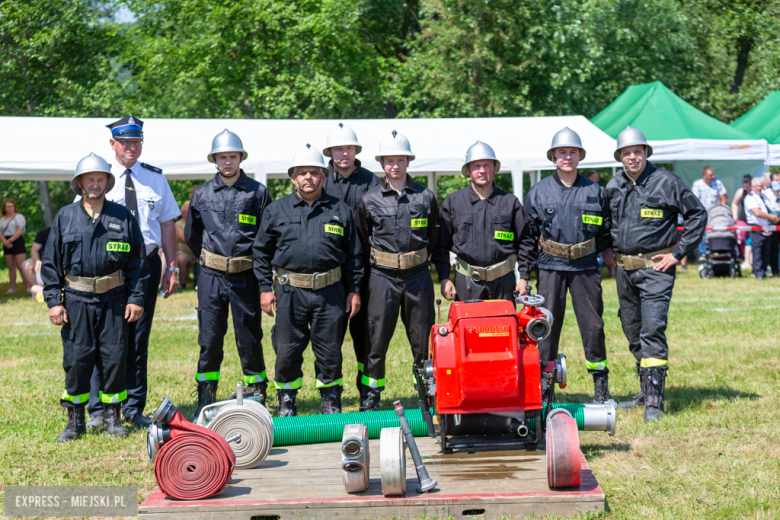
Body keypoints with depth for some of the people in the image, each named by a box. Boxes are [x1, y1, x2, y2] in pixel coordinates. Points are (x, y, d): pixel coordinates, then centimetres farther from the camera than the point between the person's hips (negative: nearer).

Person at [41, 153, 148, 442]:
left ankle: (113, 417, 14)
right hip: (77, 301, 0)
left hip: (114, 300, 0)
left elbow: (137, 261, 7)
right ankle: (75, 420, 11)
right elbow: (51, 262, 6)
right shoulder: (64, 218, 5)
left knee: (114, 358, 1)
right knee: (77, 359, 0)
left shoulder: (123, 217, 5)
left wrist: (136, 298, 1)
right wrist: (54, 301, -1)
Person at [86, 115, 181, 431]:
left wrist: (172, 267, 7)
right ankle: (98, 410, 4)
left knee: (139, 339, 7)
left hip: (146, 264, 3)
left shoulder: (155, 178, 10)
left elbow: (167, 224, 12)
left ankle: (134, 408, 15)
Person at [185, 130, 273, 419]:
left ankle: (255, 393, 18)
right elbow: (191, 235, 21)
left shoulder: (257, 192, 0)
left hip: (245, 276, -2)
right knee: (209, 338, 3)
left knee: (249, 337, 4)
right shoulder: (202, 194, 6)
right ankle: (206, 400, 12)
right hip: (211, 276, 2)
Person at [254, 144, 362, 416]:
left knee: (330, 351, 5)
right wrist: (265, 288, 3)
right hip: (290, 291, 0)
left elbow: (353, 254, 12)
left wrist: (354, 290, 7)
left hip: (330, 292, 0)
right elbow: (262, 251, 10)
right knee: (287, 351, 3)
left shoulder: (340, 210, 9)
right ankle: (286, 403, 19)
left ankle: (331, 403, 20)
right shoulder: (276, 210, 8)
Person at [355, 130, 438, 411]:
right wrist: (377, 262, 11)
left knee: (423, 340, 6)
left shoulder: (426, 197, 3)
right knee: (377, 339, 0)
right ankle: (370, 397, 12)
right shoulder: (370, 200, -1)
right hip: (382, 277, -1)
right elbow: (362, 241, 10)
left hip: (418, 276, 1)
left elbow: (434, 237, 14)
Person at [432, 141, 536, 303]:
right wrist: (444, 278, 0)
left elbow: (525, 242, 10)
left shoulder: (511, 202, 8)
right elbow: (441, 243, 7)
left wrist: (524, 277, 3)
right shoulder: (453, 202, 6)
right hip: (466, 282, -1)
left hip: (503, 280, 1)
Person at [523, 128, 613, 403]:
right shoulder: (538, 191, 5)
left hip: (585, 267, 1)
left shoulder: (595, 191, 7)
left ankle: (600, 384, 12)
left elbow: (606, 229, 19)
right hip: (550, 267, 0)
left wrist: (606, 252, 13)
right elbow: (528, 232, 9)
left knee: (593, 325, 2)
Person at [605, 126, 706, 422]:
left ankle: (654, 401, -16)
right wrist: (609, 250, 15)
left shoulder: (665, 182, -6)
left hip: (656, 268, -6)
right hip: (624, 269, 6)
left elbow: (697, 214, -3)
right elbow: (604, 222, 28)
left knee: (652, 331, -15)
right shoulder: (614, 187, 10)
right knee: (633, 334, 12)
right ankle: (647, 391, 25)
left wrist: (679, 253, -7)